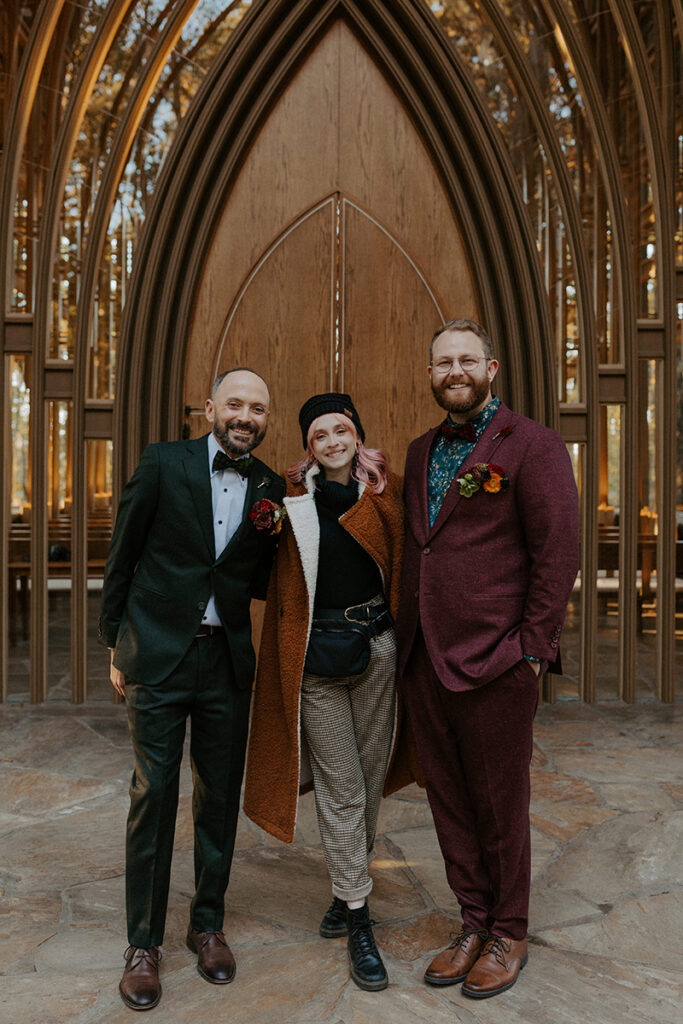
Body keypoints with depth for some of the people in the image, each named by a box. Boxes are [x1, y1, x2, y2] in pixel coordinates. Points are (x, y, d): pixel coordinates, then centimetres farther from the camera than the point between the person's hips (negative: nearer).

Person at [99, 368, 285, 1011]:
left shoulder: (270, 488, 4)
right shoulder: (163, 463, -5)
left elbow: (261, 583, 9)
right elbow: (121, 558, 0)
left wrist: (267, 534, -11)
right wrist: (116, 646, 3)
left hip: (227, 661, 3)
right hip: (159, 654, -3)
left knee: (220, 798, 12)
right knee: (153, 795, 4)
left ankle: (208, 924, 33)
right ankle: (143, 942, 23)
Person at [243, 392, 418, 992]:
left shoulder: (385, 493, 3)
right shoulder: (295, 500, 1)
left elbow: (401, 566, 0)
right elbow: (283, 586, 7)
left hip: (376, 649, 2)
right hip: (315, 654, -1)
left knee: (370, 776, 12)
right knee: (340, 786, 5)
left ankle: (346, 888, 35)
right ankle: (358, 918, 18)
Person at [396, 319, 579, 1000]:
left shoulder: (531, 445, -6)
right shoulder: (420, 452, 14)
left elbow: (558, 553, -10)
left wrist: (532, 649, -13)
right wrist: (406, 639, 9)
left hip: (494, 663, -6)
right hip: (422, 662, 6)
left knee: (499, 807, 10)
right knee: (449, 803, 16)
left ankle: (508, 935, 31)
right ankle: (473, 923, 35)